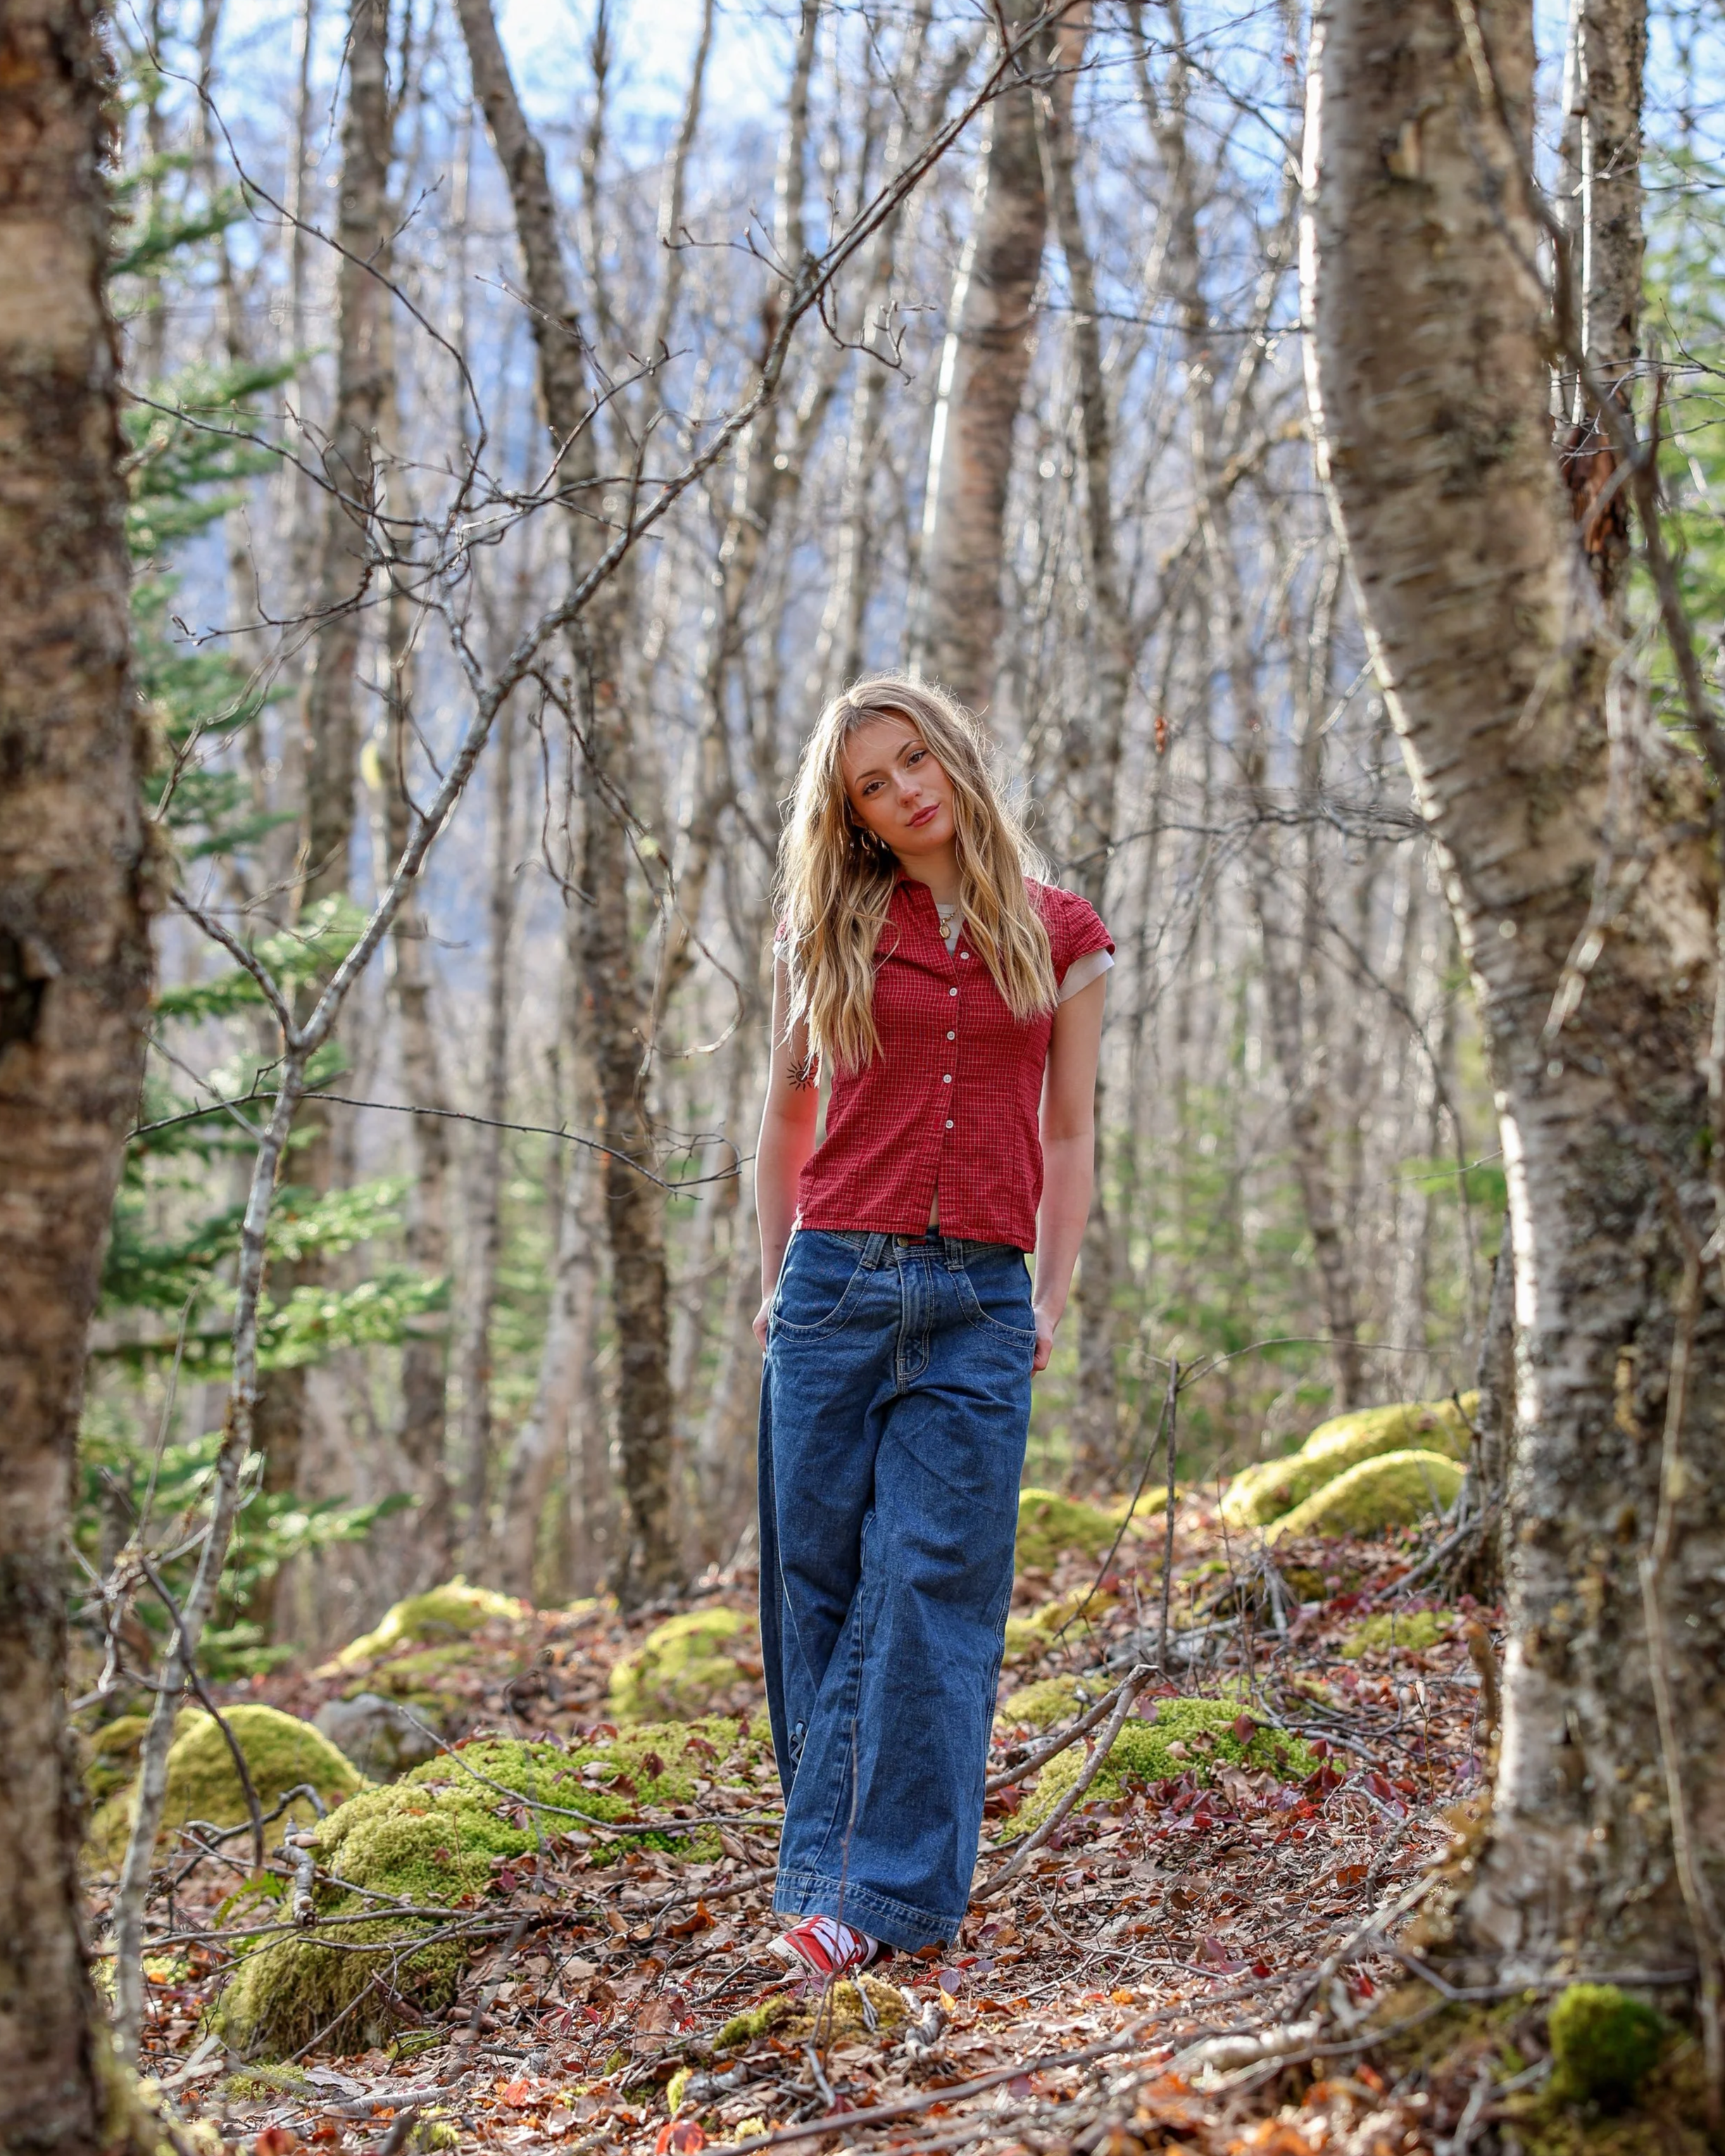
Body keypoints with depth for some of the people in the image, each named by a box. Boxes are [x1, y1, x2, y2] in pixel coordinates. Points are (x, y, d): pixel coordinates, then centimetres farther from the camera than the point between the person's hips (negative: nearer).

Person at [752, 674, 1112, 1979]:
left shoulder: (1059, 934, 8)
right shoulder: (831, 935, 9)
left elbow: (1068, 1132, 11)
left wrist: (1053, 1302, 5)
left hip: (978, 1300, -1)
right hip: (839, 1280, 1)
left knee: (935, 1588, -7)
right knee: (820, 1586, 1)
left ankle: (885, 1893, -6)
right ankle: (825, 1867, 10)